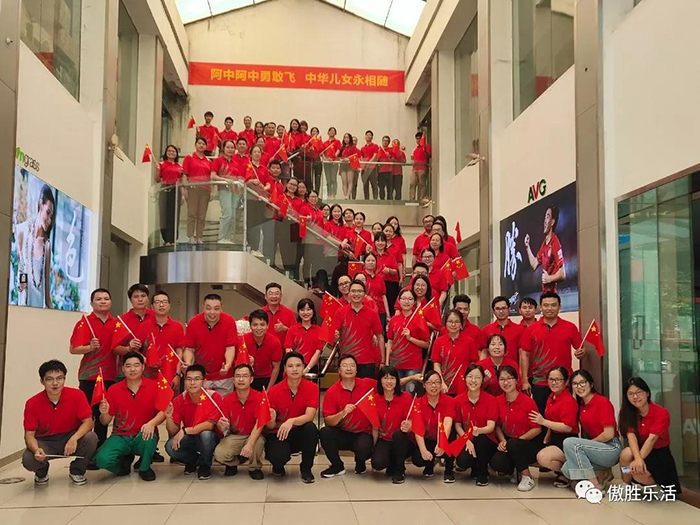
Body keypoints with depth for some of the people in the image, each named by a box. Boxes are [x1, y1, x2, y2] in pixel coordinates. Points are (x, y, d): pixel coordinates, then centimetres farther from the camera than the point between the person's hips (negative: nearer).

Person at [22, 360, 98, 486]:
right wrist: (36, 449, -36)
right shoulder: (32, 403, -14)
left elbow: (88, 421, -16)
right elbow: (29, 435, -13)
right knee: (28, 460, -30)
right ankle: (42, 472, 12)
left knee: (91, 437, -30)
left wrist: (74, 438, -35)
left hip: (71, 438, 0)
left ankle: (77, 471, 1)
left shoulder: (77, 395, -15)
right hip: (46, 442, 0)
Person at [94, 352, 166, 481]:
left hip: (143, 436, -1)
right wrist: (104, 413, -20)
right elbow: (105, 422, 4)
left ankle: (145, 468, -3)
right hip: (120, 437, 1)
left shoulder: (154, 387, -2)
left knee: (148, 436, -37)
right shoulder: (114, 389, 1)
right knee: (102, 459, -27)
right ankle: (124, 461, 12)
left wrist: (152, 423, -30)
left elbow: (162, 412, -9)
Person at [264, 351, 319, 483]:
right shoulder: (274, 391, -9)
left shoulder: (312, 388, -8)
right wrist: (271, 420, -30)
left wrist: (292, 421, -39)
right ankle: (278, 467, 10)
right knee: (278, 457, -33)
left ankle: (306, 468, -7)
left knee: (311, 428, -33)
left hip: (300, 434, 2)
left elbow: (309, 416, -20)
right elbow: (270, 426, -6)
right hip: (278, 434, -1)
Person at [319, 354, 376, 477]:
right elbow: (328, 422, -10)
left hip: (363, 434, -1)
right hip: (341, 434, 1)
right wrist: (343, 413, -28)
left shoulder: (367, 384, -4)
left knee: (364, 449, -33)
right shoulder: (331, 392, -7)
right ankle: (337, 466, -2)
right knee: (324, 432, -29)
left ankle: (360, 462, 8)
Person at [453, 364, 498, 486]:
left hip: (487, 442, -1)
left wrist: (479, 430, -37)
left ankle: (483, 474, -7)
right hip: (466, 441, 1)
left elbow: (491, 426, -15)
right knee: (462, 461, -30)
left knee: (480, 439, -36)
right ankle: (475, 468, 12)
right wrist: (467, 441, -17)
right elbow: (457, 425, 1)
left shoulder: (490, 399, -8)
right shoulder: (458, 400, -2)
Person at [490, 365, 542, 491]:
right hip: (508, 442, 3)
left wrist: (517, 440, -18)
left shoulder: (528, 401, -12)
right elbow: (498, 425, 8)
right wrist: (502, 441, -11)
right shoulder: (498, 401, 0)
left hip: (529, 443, -3)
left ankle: (527, 477, -11)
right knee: (496, 463, -26)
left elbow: (537, 429, -10)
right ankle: (515, 470, 10)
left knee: (513, 444, -37)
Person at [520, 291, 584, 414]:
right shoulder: (530, 329, 3)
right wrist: (525, 381, -1)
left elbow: (580, 349, 9)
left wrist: (581, 353, -15)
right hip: (539, 384, 0)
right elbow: (525, 355, 4)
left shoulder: (570, 327, 3)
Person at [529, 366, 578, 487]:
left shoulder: (568, 400, -17)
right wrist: (545, 440, 13)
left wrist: (543, 421, -24)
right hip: (555, 439, 10)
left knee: (543, 457, -29)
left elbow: (567, 427, -24)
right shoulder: (551, 398, 10)